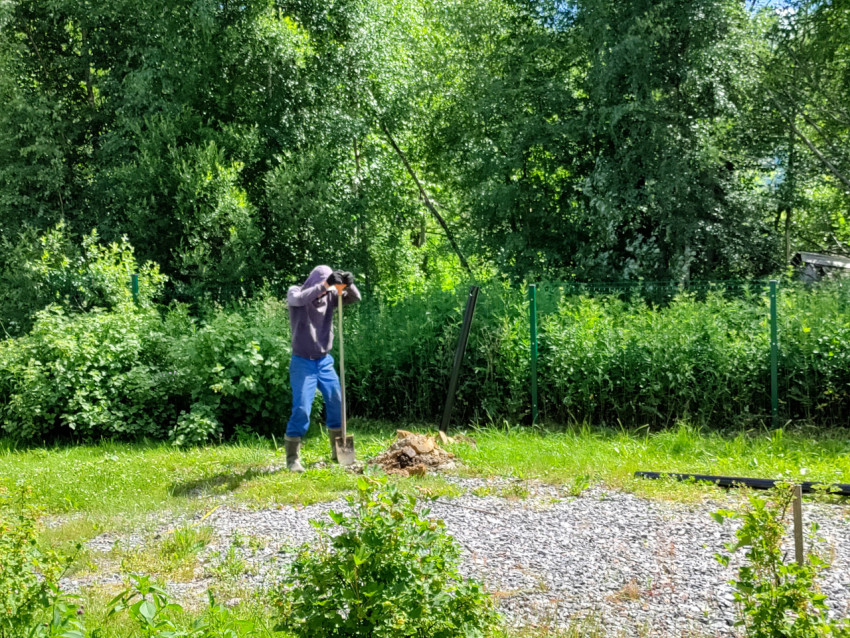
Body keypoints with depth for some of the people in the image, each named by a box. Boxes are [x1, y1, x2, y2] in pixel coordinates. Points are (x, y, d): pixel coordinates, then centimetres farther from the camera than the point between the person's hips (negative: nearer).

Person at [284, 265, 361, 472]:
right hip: (303, 362, -5)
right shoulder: (295, 292, -8)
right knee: (301, 410, -11)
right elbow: (299, 299, -31)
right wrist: (325, 284, -39)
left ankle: (338, 452, 21)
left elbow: (354, 298, -9)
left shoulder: (330, 295, 1)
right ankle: (292, 458, -3)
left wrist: (348, 284, -29)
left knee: (337, 405, 6)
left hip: (324, 361, 5)